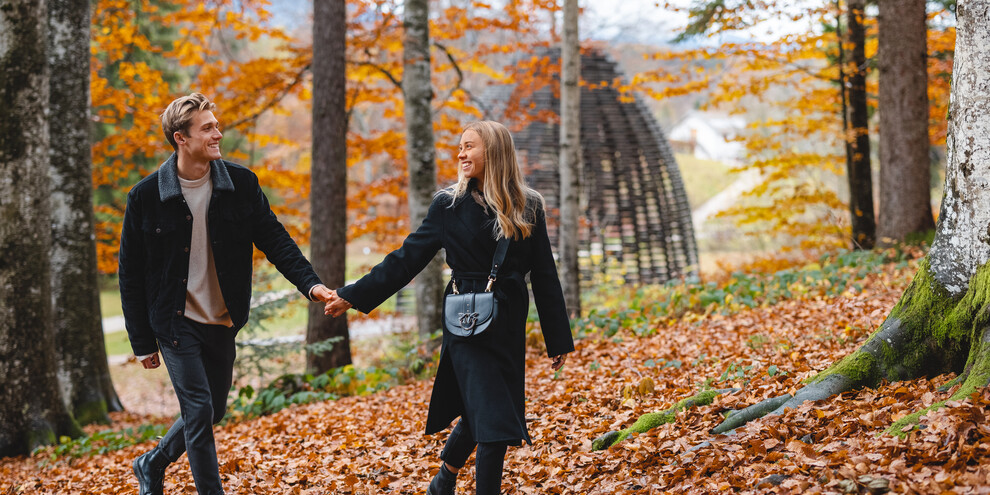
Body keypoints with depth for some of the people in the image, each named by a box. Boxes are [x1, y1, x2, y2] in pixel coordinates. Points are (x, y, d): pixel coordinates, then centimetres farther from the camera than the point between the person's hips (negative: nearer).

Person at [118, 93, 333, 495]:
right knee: (199, 410, -11)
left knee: (210, 412, 14)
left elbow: (275, 240, 1)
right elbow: (130, 274, -3)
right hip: (177, 323, -4)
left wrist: (310, 283, -17)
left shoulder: (241, 184, -3)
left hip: (223, 325, 4)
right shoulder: (146, 196, -10)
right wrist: (142, 342, -3)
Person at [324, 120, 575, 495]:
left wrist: (558, 339, 8)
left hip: (509, 327, 3)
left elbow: (544, 276, 8)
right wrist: (352, 296, -2)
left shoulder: (528, 208, 5)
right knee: (491, 422, -11)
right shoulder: (450, 204, 0)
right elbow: (407, 259, 3)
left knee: (478, 413, 9)